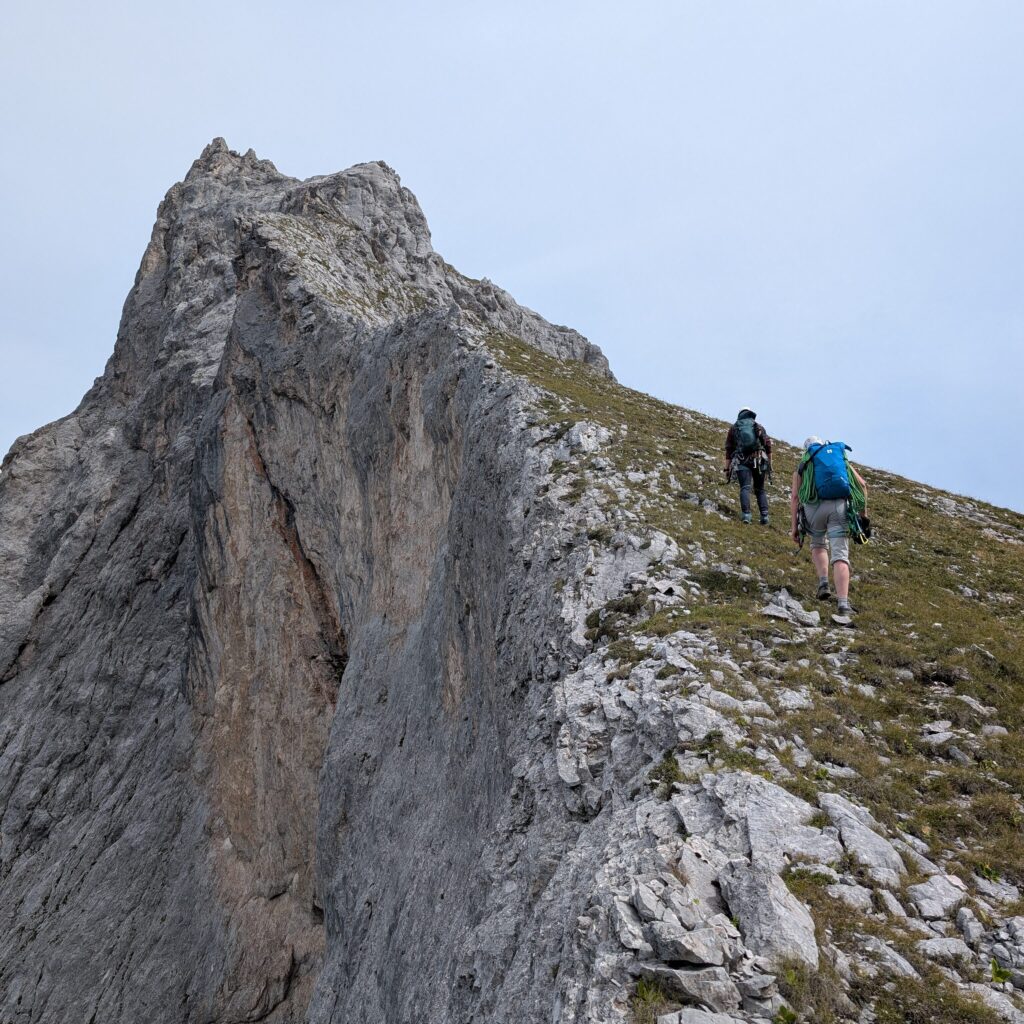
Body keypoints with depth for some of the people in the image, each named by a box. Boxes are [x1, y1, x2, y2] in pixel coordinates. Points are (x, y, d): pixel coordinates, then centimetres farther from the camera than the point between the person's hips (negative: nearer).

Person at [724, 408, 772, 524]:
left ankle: (746, 514, -25)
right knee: (760, 489, 10)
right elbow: (768, 446, 10)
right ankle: (764, 515, 1)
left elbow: (728, 449, 11)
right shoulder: (759, 427, 18)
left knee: (745, 488, -9)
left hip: (742, 461, -1)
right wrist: (769, 466, 13)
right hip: (759, 460, 1)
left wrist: (727, 468, 12)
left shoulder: (733, 428, 16)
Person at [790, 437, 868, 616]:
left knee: (818, 544, 27)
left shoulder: (802, 465, 22)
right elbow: (862, 484, 14)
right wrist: (863, 512, 19)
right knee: (840, 555, -3)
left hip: (814, 506, 0)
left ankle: (823, 583, 8)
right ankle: (843, 603, -15)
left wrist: (795, 526, 11)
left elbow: (795, 497, 10)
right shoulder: (841, 457, 27)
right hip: (840, 506, 0)